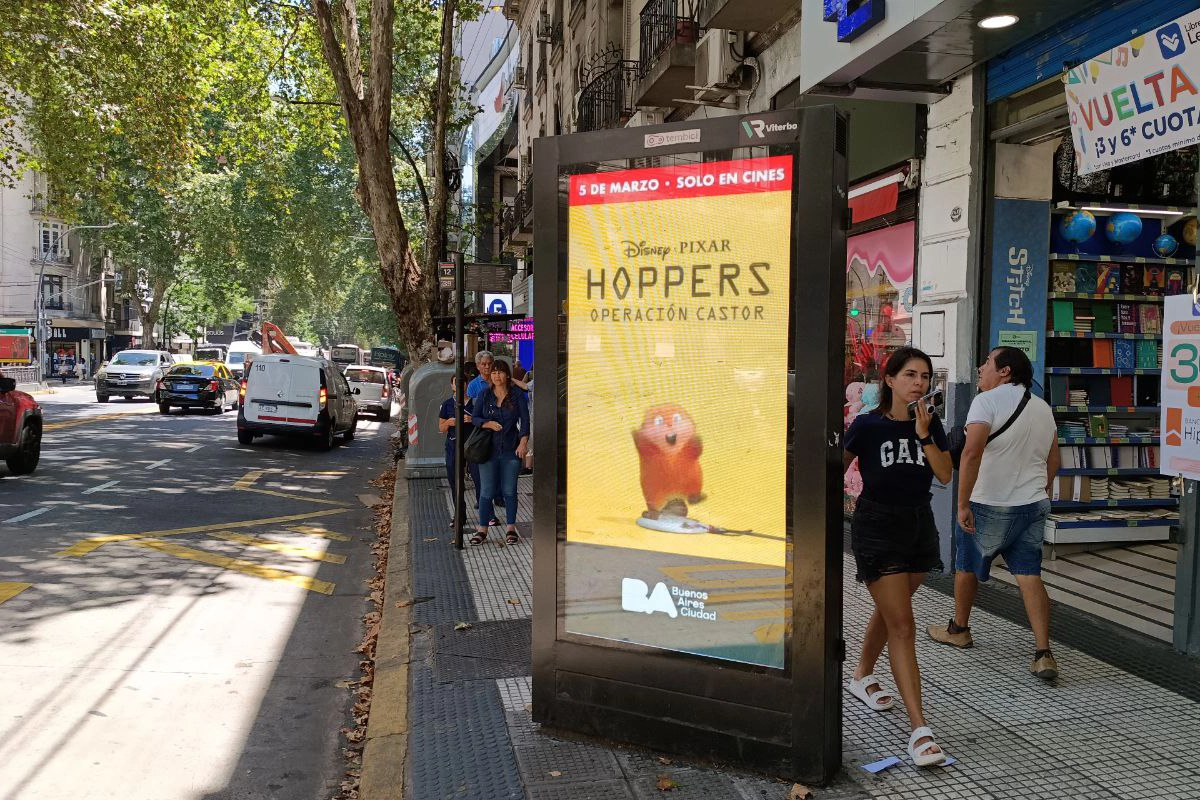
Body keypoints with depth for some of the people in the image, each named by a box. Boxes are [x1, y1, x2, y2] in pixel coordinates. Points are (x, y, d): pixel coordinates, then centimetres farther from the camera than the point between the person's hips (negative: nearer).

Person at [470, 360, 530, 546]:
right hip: (488, 449, 0)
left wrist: (523, 442, -10)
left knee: (509, 491, 4)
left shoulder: (517, 394, 3)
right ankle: (482, 529, 9)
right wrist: (488, 424, -12)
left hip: (511, 449, 0)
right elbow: (474, 417, 7)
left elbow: (525, 420, 0)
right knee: (487, 491, -1)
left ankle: (510, 528, 15)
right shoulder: (484, 394, 6)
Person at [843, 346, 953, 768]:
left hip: (919, 524, 5)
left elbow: (946, 474, -7)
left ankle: (862, 676, 47)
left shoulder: (931, 423, 2)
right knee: (902, 626, -11)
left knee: (888, 610, 22)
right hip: (877, 527, -5)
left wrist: (923, 435, -18)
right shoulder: (868, 424, -11)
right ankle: (919, 729, -11)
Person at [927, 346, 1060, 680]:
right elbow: (1052, 462, 19)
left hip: (990, 506, -6)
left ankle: (959, 629, 32)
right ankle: (1043, 654, -6)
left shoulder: (987, 401, -14)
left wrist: (962, 504, -24)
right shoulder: (1044, 408, 11)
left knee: (967, 567, 15)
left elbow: (971, 453, -26)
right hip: (1034, 505, 6)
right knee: (1030, 576, 3)